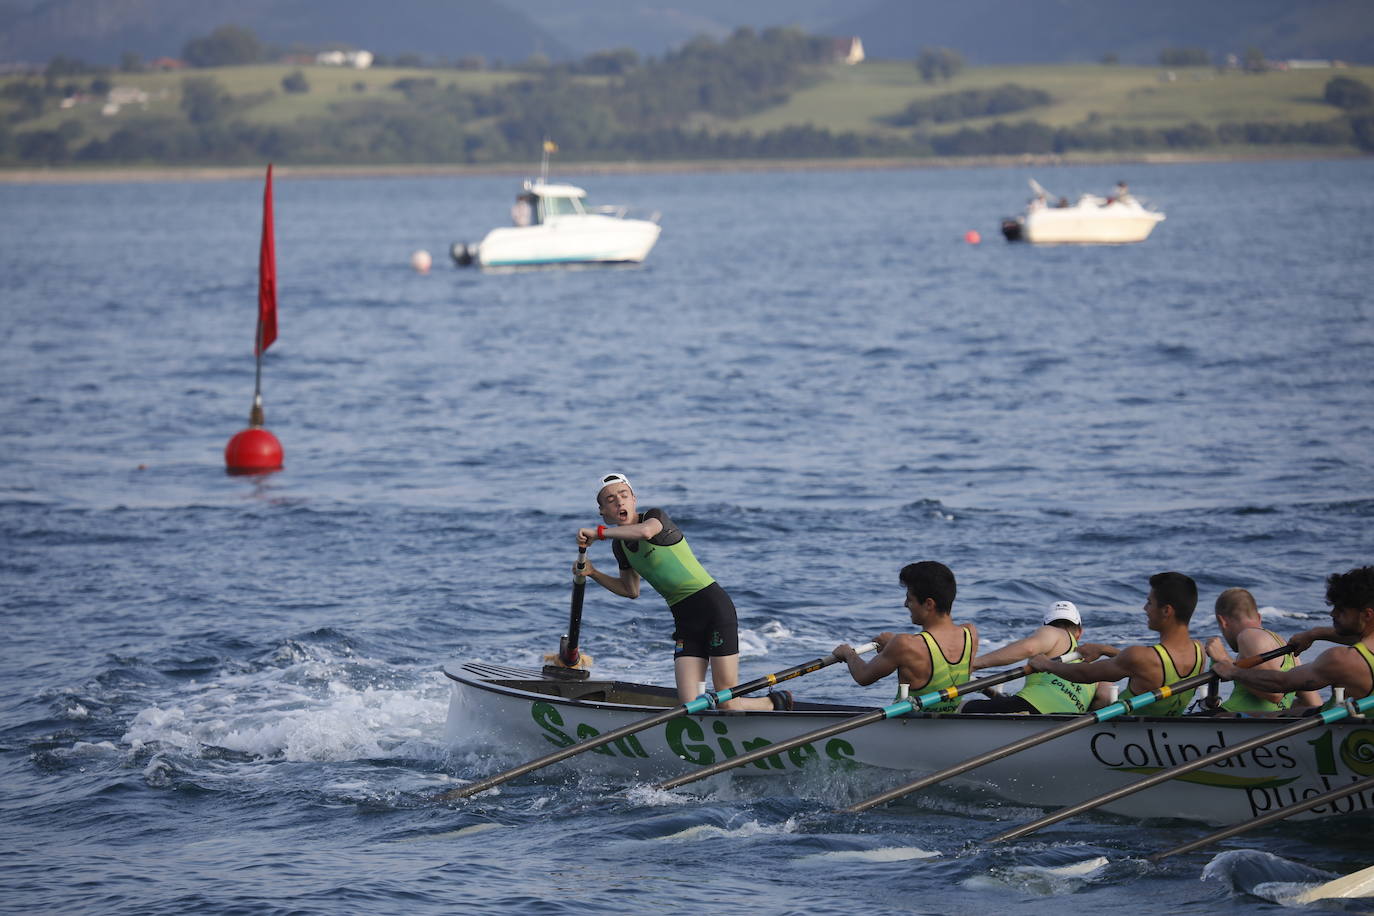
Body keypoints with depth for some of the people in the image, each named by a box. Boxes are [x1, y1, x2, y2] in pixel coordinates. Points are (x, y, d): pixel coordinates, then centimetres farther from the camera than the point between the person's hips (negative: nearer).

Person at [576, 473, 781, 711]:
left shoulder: (656, 516, -8)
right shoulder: (619, 545, 12)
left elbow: (645, 531, -34)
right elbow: (631, 590, 27)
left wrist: (597, 533, -25)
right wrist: (593, 573, 15)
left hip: (714, 608, -7)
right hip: (684, 620, 7)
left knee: (728, 705, -10)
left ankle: (777, 703, 21)